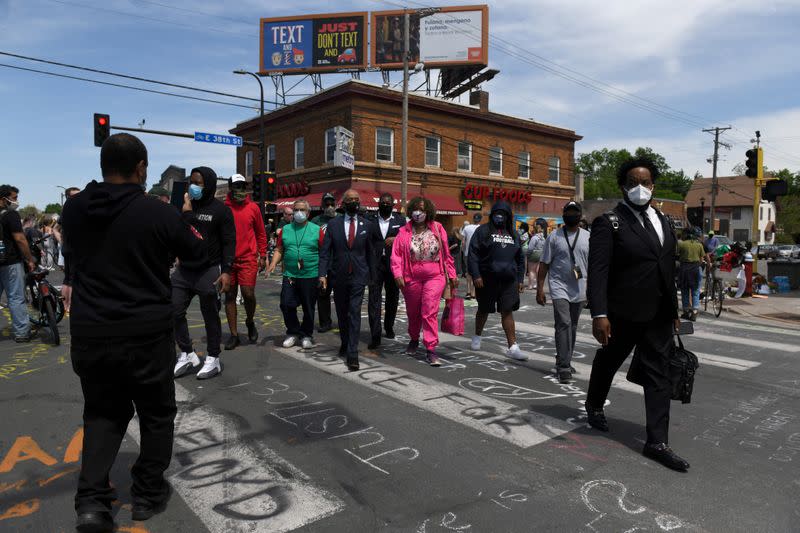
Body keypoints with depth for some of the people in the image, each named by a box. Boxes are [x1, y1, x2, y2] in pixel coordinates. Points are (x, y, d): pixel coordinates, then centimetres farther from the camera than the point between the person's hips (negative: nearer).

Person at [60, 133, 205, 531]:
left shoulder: (74, 207, -1)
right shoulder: (160, 213, -14)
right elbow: (197, 253, 3)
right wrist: (184, 216, 17)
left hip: (89, 332, 4)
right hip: (146, 333, -4)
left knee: (102, 413, 20)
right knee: (157, 414, 15)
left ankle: (91, 501, 11)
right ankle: (148, 495, 26)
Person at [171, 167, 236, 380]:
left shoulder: (221, 210, -5)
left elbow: (229, 242, -7)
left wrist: (226, 271, -15)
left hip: (209, 272, -5)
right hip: (183, 270, 5)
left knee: (210, 316, 4)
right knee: (174, 312, 3)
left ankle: (213, 359, 18)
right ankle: (187, 354, 19)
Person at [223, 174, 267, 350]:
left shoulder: (253, 207, 4)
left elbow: (261, 233, 10)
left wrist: (263, 256, 7)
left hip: (248, 258, -1)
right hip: (227, 258, 2)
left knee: (248, 294, -10)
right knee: (230, 296, 6)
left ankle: (250, 322, 21)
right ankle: (234, 334, 16)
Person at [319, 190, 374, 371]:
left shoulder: (366, 225, 3)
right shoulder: (333, 224, 1)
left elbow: (369, 252, 8)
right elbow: (324, 251, -1)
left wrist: (371, 275, 10)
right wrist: (322, 274, -11)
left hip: (358, 276, -1)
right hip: (338, 276, 1)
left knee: (354, 313, -9)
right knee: (342, 314, 14)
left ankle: (352, 353, -8)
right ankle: (345, 343, 34)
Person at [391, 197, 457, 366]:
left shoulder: (437, 228, 1)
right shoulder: (404, 231, 0)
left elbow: (446, 254, 4)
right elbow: (396, 254, -4)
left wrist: (452, 275, 5)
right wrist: (398, 274, -16)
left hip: (434, 277, -1)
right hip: (412, 278, 2)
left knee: (430, 312, -8)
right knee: (413, 312, 16)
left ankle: (431, 350, -2)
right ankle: (414, 340, 41)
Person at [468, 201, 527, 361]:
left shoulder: (513, 234, 14)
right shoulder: (483, 231, -2)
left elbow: (520, 258, 19)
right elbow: (473, 254, -8)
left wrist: (520, 279, 13)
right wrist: (476, 275, -16)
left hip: (508, 281, 3)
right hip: (487, 280, -3)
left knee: (507, 312, -1)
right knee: (484, 310, 12)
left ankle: (513, 347, -1)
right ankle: (477, 336, 35)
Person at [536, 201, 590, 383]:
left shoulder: (588, 237, 7)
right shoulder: (554, 237, 0)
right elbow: (544, 264, 0)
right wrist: (540, 289, -4)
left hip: (579, 291, 4)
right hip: (559, 288, -3)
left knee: (572, 327, 13)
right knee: (564, 325, -13)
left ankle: (564, 362, 28)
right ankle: (564, 367, -11)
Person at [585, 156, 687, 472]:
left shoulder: (662, 221, 10)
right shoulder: (609, 223, -10)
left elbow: (669, 270, 14)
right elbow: (597, 272, -18)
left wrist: (674, 310, 14)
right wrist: (599, 315, -26)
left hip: (659, 315, 5)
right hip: (623, 314, -5)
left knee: (658, 374, 4)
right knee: (608, 363, 15)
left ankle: (657, 442, 11)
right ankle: (594, 407, 41)